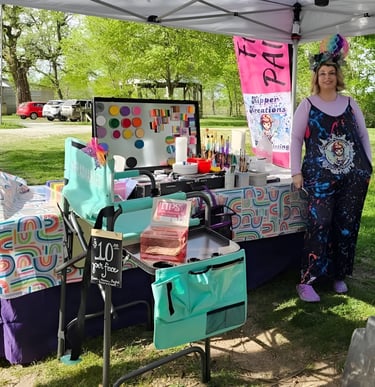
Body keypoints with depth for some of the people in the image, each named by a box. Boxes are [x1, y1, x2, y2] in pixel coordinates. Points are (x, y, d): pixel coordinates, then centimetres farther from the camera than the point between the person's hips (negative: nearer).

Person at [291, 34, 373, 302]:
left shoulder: (350, 103, 11)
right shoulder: (307, 105, 2)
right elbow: (296, 139, 0)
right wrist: (296, 172, -8)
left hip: (353, 176, 4)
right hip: (320, 176, -3)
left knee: (347, 226, 6)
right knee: (320, 224, -11)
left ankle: (339, 275, 21)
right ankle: (307, 281, -5)